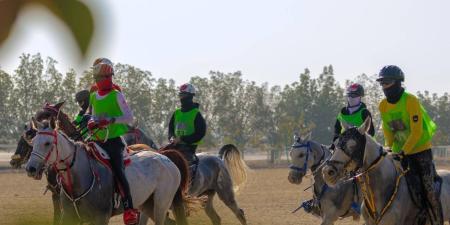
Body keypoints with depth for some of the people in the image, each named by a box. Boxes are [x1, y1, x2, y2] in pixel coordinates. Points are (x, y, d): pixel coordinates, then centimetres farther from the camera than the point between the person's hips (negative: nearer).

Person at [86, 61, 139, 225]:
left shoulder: (116, 96, -6)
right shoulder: (93, 97, 13)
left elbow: (129, 117, -10)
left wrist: (111, 120, -24)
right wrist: (92, 122, 3)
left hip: (114, 140, -7)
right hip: (98, 141, 7)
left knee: (118, 171, -19)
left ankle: (129, 209, -23)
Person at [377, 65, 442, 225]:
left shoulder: (411, 101, -19)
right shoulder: (383, 106, 1)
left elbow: (416, 132, -22)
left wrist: (403, 152, -27)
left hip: (420, 148, -6)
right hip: (400, 151, 6)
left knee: (428, 188, -10)